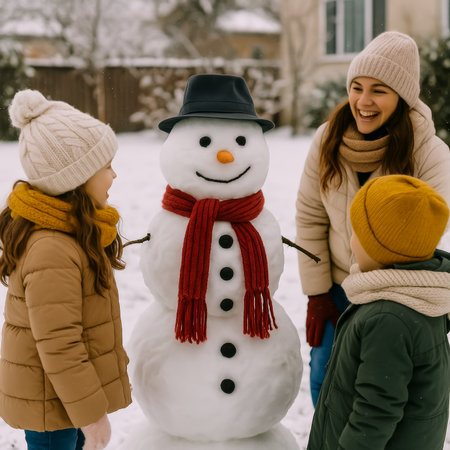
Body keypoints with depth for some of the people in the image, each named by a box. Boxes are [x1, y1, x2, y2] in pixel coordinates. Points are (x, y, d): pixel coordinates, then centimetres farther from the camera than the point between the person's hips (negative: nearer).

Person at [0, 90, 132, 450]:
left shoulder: (71, 229, 3)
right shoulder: (51, 252, -30)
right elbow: (58, 346, -28)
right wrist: (91, 413, -20)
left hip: (67, 392, 10)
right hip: (53, 406, -10)